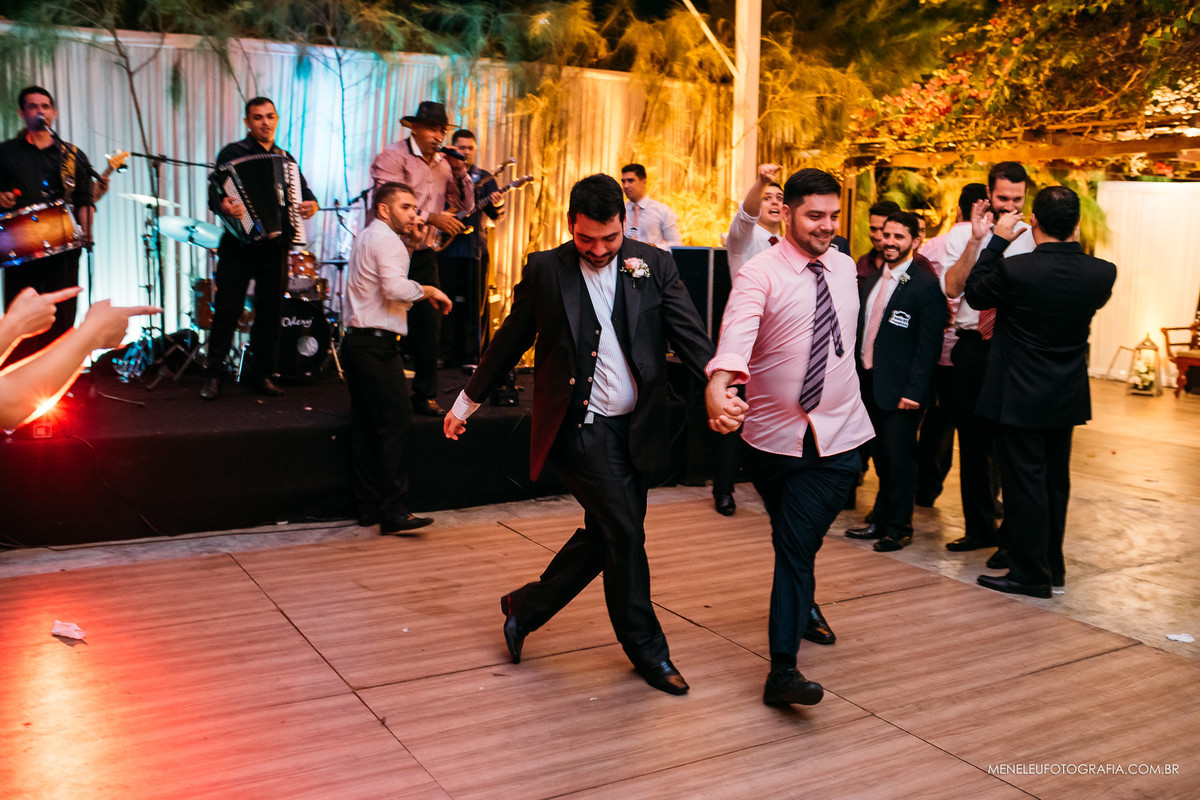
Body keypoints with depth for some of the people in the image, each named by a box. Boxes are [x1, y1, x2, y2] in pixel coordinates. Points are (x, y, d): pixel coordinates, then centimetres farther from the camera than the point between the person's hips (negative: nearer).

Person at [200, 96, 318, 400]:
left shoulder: (285, 159, 18)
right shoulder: (232, 153, 3)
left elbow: (303, 190, 22)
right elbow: (215, 191, -7)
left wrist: (310, 204, -2)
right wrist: (223, 206, -29)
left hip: (275, 246, 4)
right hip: (238, 245, -4)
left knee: (270, 313, 6)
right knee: (227, 312, -3)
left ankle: (263, 375, 15)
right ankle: (213, 375, 6)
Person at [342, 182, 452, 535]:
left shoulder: (364, 238, 22)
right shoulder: (387, 241, -10)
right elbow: (395, 287, -25)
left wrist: (419, 295, 18)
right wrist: (426, 290, -10)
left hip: (356, 342, 10)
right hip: (377, 345, -10)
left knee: (364, 426, 10)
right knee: (395, 423, -9)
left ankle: (368, 506, 15)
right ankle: (392, 511, -10)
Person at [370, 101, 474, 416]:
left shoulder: (443, 162, 12)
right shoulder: (393, 157, -8)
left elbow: (466, 206, 12)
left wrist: (460, 172, -3)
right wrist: (432, 218, -26)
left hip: (424, 254, 6)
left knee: (429, 322, 2)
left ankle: (425, 395, 11)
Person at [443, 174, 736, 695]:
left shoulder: (653, 265, 4)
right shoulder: (544, 270, -1)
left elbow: (688, 333, -6)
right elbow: (510, 340, 9)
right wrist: (468, 400, 14)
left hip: (634, 427, 4)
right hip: (579, 427, -4)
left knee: (605, 536, 12)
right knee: (624, 531, -8)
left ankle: (525, 608, 32)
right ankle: (647, 649, 12)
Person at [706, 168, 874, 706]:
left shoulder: (844, 267, 7)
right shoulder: (761, 273, -11)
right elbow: (739, 325, -31)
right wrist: (721, 378, -49)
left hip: (838, 436, 2)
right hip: (772, 435, -2)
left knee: (799, 545, -7)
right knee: (791, 543, 17)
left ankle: (783, 670, -2)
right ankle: (800, 606, 45)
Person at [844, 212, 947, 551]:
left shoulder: (926, 286, -11)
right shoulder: (870, 282, 12)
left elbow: (929, 345, -14)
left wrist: (914, 391, -19)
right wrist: (853, 376, 10)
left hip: (900, 390, -7)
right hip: (868, 383, 7)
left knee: (899, 460, 2)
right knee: (881, 459, 16)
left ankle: (898, 528, 16)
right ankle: (880, 521, 28)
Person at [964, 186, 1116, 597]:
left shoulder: (1015, 269, -22)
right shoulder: (1102, 273, -8)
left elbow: (975, 293, -4)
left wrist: (996, 240, 0)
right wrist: (1058, 243, 9)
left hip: (1019, 396, -5)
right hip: (1067, 396, 5)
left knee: (1025, 482, 4)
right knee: (1056, 481, 18)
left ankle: (1030, 574, 11)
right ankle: (1052, 566, 31)